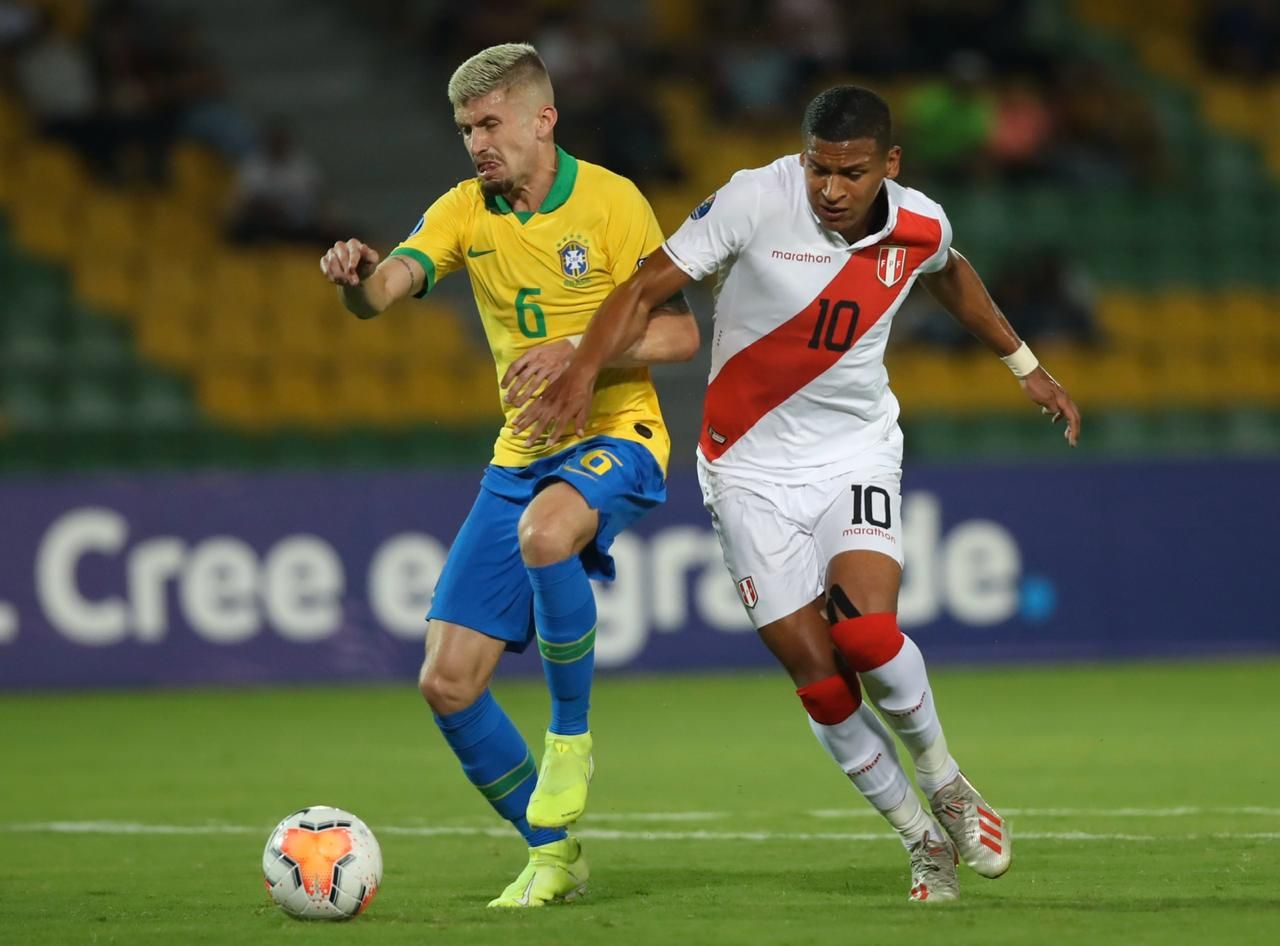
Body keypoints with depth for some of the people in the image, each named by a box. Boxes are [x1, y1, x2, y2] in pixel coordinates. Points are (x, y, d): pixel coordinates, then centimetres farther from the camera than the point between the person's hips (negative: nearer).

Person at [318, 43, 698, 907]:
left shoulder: (610, 201, -7)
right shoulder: (467, 211, 4)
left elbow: (681, 334, -9)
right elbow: (380, 294, -12)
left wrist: (580, 348, -24)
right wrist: (357, 274, -37)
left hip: (616, 438, -5)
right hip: (520, 457, 5)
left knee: (543, 530, -41)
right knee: (447, 683, -4)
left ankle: (572, 736, -18)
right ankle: (553, 853, 14)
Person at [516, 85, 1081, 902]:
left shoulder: (920, 227, -7)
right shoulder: (755, 202, -18)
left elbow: (950, 275, 19)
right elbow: (649, 287, -14)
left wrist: (1025, 365, 28)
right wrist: (584, 368, -28)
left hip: (857, 449, 1)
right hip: (753, 463, -1)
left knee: (866, 632, -23)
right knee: (817, 676, -5)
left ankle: (946, 785, 4)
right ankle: (924, 841, 13)